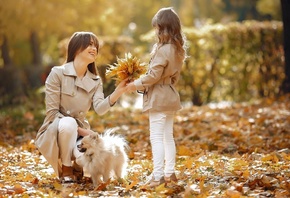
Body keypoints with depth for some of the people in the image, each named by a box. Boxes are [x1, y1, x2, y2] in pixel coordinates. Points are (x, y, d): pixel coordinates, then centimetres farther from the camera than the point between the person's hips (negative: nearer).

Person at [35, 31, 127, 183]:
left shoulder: (95, 81, 4)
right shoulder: (58, 73, -9)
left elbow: (100, 109, -15)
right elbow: (52, 113, -13)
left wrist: (118, 92, -31)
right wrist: (80, 130, -18)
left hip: (78, 134, 4)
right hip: (54, 133, -3)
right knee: (68, 123, -39)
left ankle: (76, 165, 11)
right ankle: (65, 170, -15)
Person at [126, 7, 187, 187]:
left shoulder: (163, 49, -19)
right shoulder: (178, 49, 8)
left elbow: (154, 75, -20)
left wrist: (136, 85, -7)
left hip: (159, 98, -9)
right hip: (170, 96, 9)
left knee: (157, 137, -8)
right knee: (168, 136, 14)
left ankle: (158, 175, -10)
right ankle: (169, 172, 18)